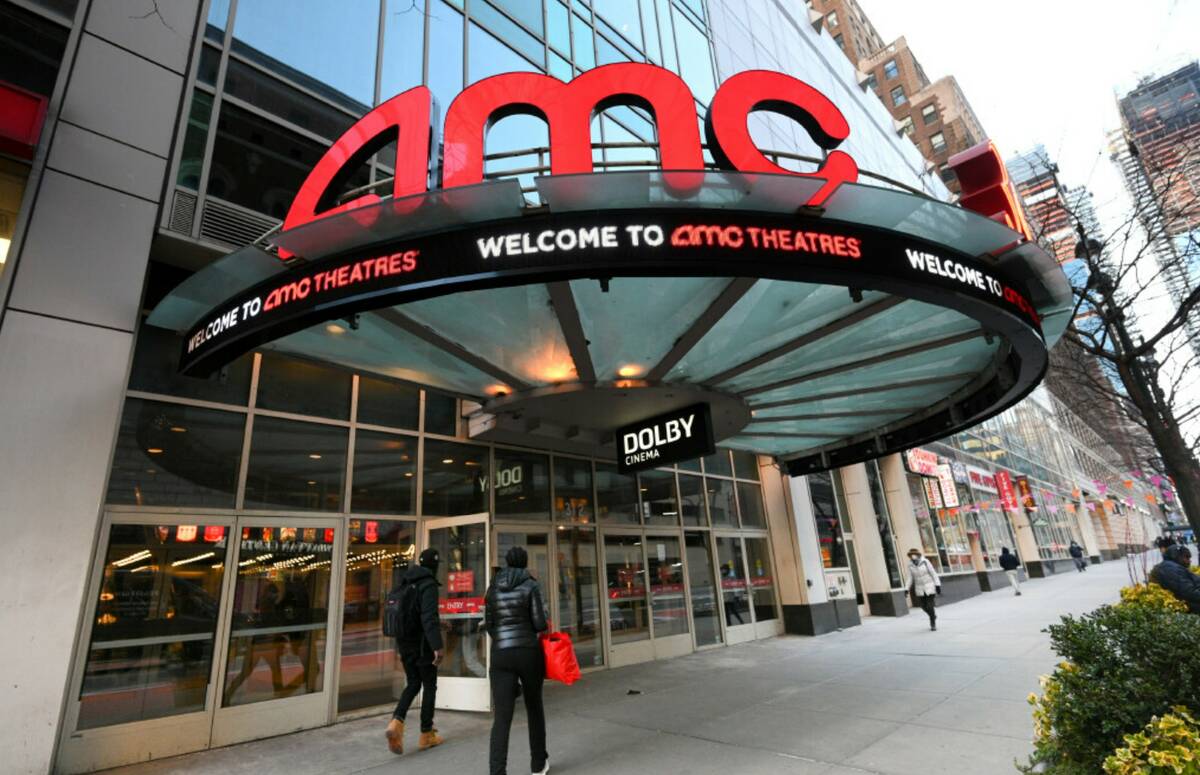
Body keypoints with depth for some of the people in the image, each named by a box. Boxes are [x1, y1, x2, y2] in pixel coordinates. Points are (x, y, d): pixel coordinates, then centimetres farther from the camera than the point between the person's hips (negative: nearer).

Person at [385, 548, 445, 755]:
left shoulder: (405, 583, 9)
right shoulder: (428, 584, -15)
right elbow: (429, 617, -26)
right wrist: (438, 645, -30)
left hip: (404, 642, 7)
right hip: (422, 644, -7)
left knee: (413, 684, 17)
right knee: (429, 686, 8)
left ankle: (397, 721, -5)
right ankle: (426, 735, 15)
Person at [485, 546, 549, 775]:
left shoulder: (493, 587, 8)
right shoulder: (531, 585, -5)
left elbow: (488, 624, 12)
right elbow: (540, 624, -9)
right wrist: (545, 625, 14)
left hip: (500, 655, 2)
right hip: (529, 652, -2)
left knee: (502, 717, 0)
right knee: (534, 708, 18)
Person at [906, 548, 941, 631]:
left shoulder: (925, 562, -12)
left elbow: (933, 573, -7)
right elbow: (910, 579, -1)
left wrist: (937, 585, -10)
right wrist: (907, 589, -9)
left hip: (929, 587, -3)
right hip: (920, 589, 3)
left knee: (929, 605, -7)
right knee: (923, 605, 7)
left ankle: (933, 623, 13)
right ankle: (933, 615, 39)